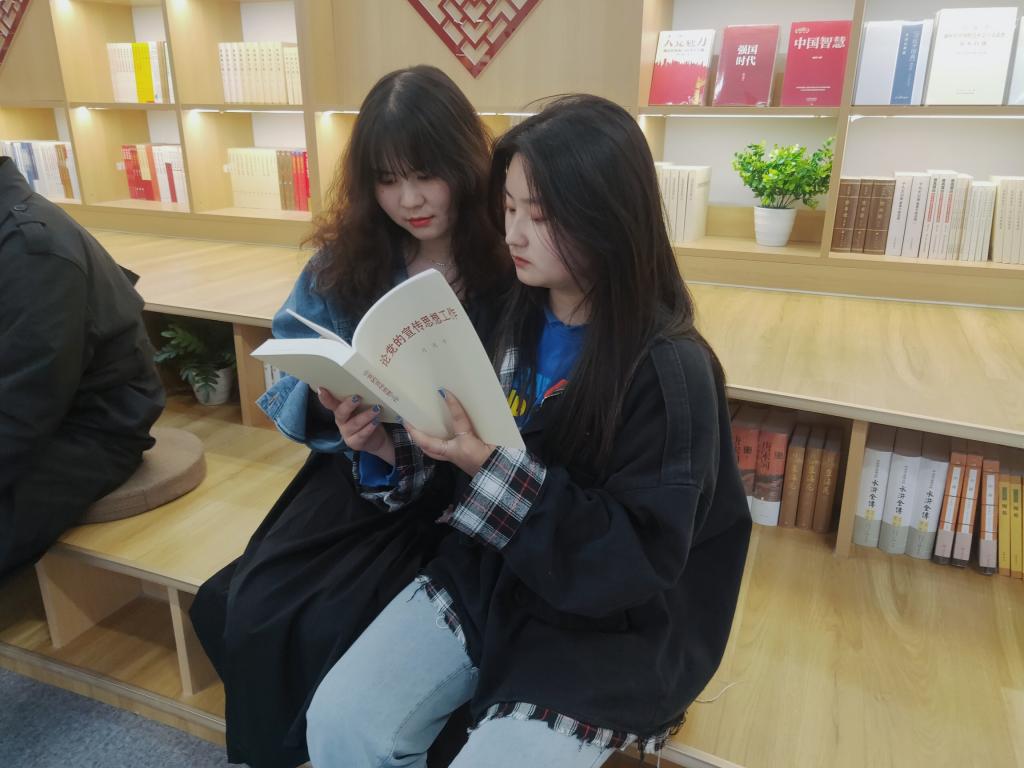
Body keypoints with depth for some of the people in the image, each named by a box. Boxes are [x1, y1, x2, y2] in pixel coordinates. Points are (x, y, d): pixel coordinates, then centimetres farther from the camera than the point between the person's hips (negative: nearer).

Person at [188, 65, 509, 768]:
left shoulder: (510, 269, -12)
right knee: (241, 610, -7)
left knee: (327, 629, -17)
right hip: (358, 473, 5)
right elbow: (292, 374, 4)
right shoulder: (343, 259, 2)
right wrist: (324, 402, -19)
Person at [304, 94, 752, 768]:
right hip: (484, 576, 5)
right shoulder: (512, 316, 0)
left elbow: (639, 557, -21)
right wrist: (395, 440, -12)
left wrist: (496, 470, -29)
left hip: (602, 623, -4)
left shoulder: (670, 370, -20)